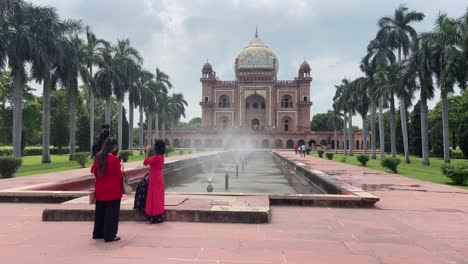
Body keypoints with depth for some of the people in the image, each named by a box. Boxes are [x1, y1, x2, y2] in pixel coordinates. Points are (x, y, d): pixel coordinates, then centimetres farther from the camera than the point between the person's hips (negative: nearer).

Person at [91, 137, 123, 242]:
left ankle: (98, 233, 30)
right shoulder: (114, 159, -19)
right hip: (113, 190, -6)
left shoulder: (97, 157, -1)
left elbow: (94, 171, 12)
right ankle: (110, 235, 10)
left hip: (100, 189, 6)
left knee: (100, 211, 18)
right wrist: (121, 171, 9)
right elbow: (119, 175, -11)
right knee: (111, 212, 4)